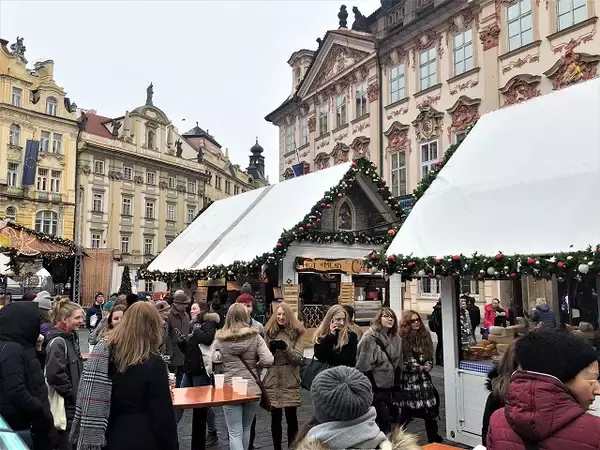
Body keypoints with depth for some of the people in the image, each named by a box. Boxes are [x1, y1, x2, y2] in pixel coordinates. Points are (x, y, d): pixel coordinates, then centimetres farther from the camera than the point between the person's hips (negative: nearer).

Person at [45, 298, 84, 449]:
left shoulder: (72, 337, 10)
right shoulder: (58, 342, -19)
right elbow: (55, 376, -26)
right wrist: (72, 395, -16)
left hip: (73, 404, 9)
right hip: (64, 406, -9)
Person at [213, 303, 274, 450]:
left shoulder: (220, 338, -3)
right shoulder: (255, 337, -7)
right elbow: (268, 361, -15)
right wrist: (255, 364, 4)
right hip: (252, 388, 1)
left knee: (235, 433, 4)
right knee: (246, 429, 22)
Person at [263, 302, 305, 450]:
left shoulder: (296, 333, 0)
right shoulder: (269, 332, 6)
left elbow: (299, 359, -7)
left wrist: (286, 348, -22)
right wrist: (271, 348, -13)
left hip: (290, 382, -2)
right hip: (273, 381, 2)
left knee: (291, 417, 5)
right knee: (275, 417, 9)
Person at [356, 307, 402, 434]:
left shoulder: (395, 338, 7)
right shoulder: (370, 338, -16)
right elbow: (364, 365, -17)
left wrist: (397, 383, 13)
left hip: (390, 385, 7)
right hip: (377, 385, -7)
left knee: (393, 414, 12)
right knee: (384, 418, -7)